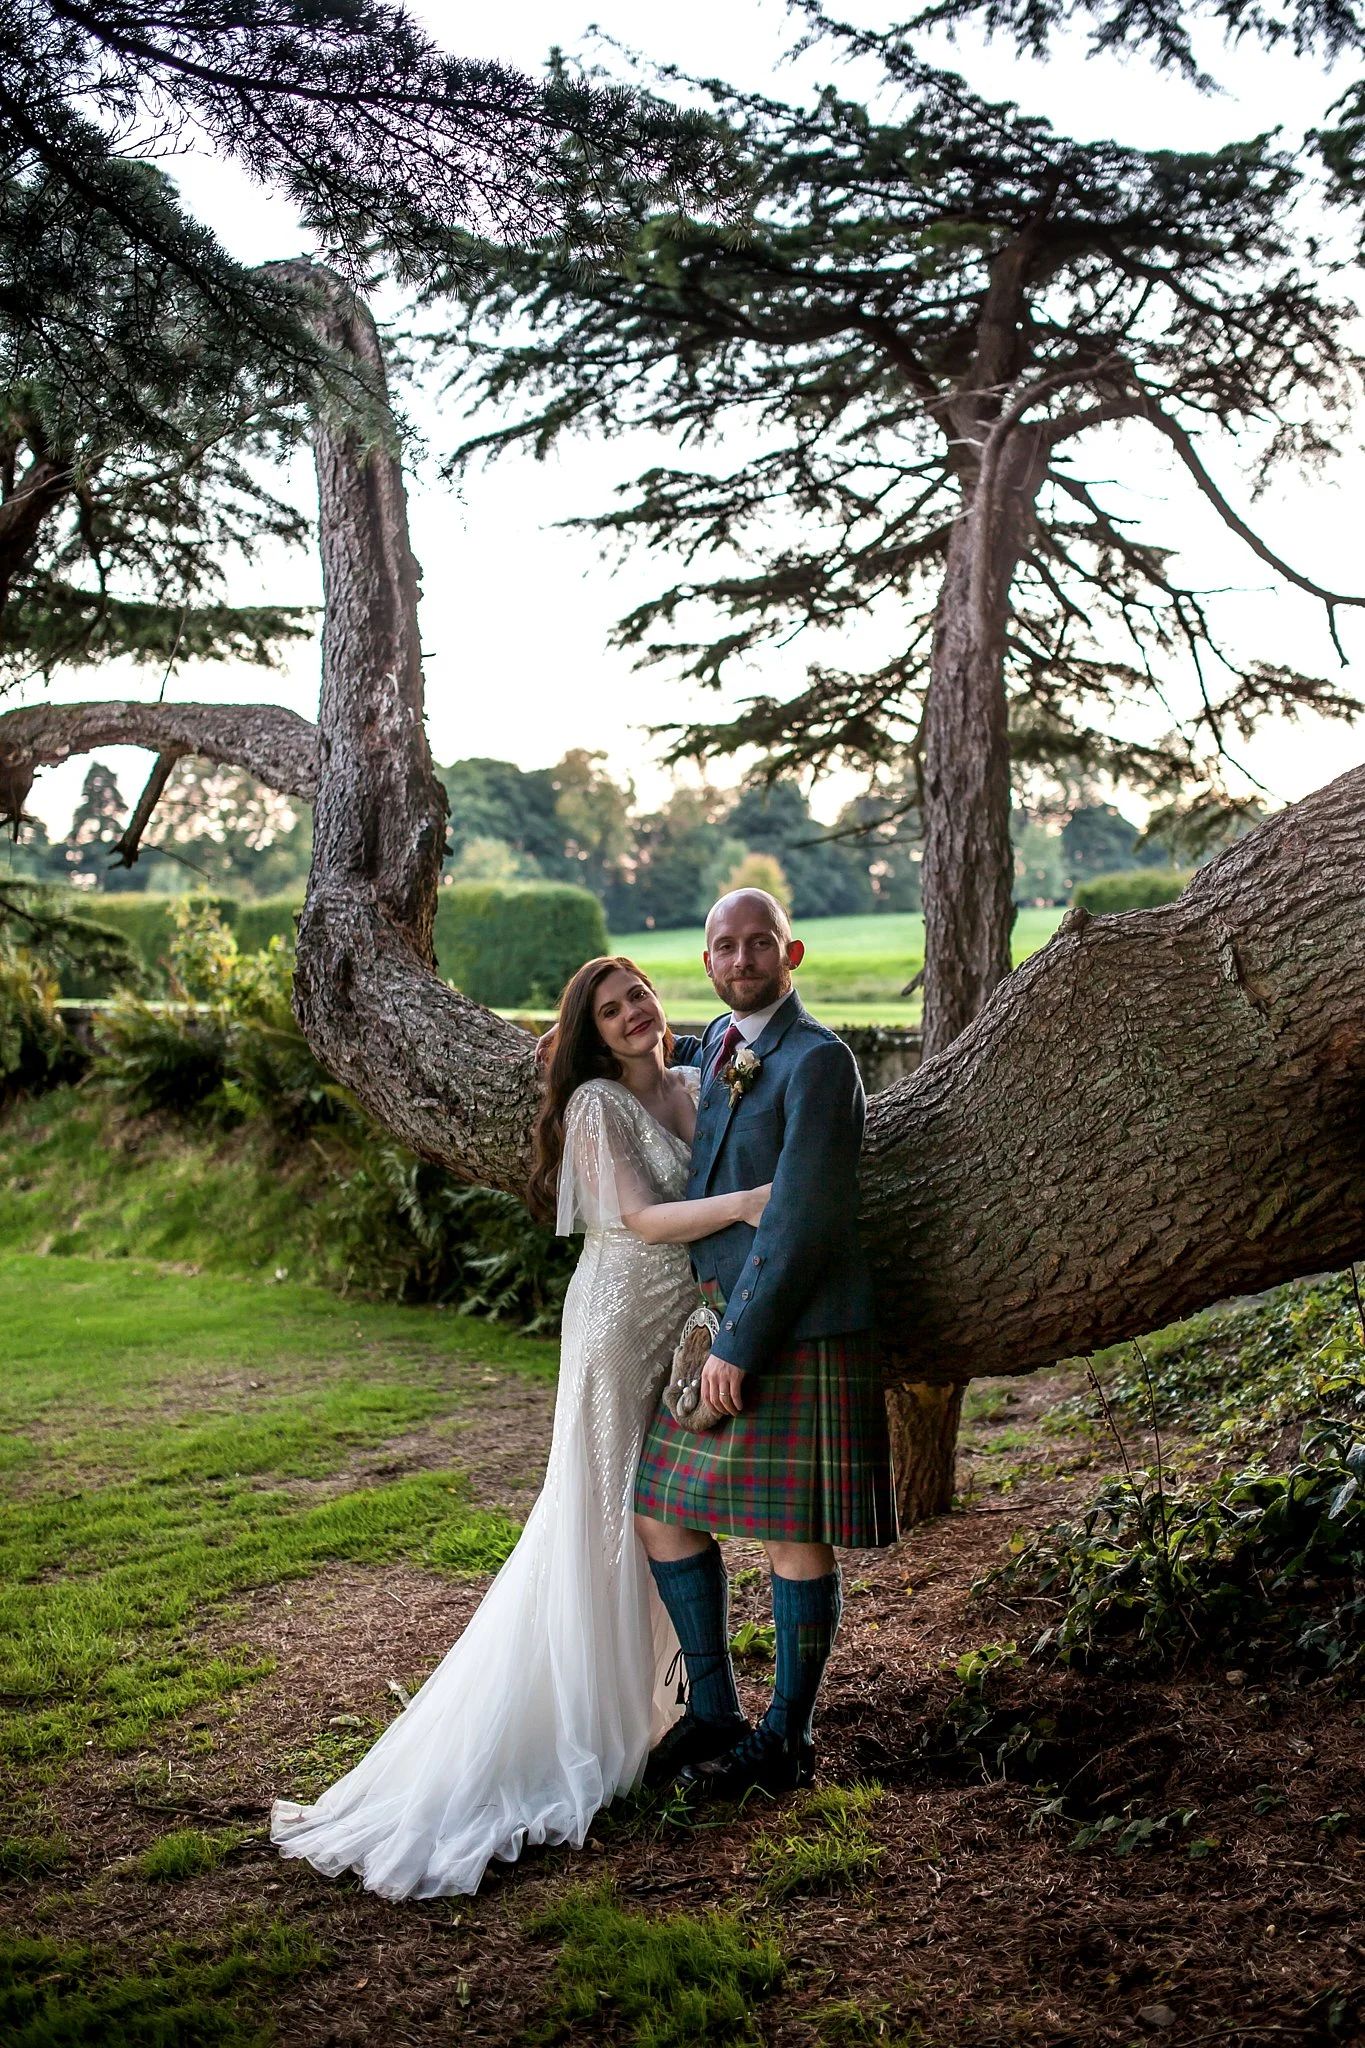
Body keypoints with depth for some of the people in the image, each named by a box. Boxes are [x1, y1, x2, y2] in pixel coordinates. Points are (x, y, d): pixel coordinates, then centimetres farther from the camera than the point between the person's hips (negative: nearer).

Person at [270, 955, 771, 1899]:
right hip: (622, 1329, -7)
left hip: (687, 1325, 7)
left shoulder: (694, 1088, 8)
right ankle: (592, 1715, 11)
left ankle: (645, 1695, 29)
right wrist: (744, 1202, -32)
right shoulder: (596, 1104, -12)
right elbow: (644, 1219, -19)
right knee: (604, 1520, 0)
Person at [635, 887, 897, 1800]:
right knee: (662, 1512, 11)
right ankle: (714, 1714, 25)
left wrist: (741, 1344, -17)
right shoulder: (719, 1045, 13)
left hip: (796, 1334, -9)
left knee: (795, 1539, 1)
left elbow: (801, 1221, -17)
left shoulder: (818, 1060, -13)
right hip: (713, 1324, 9)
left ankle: (786, 1740, 17)